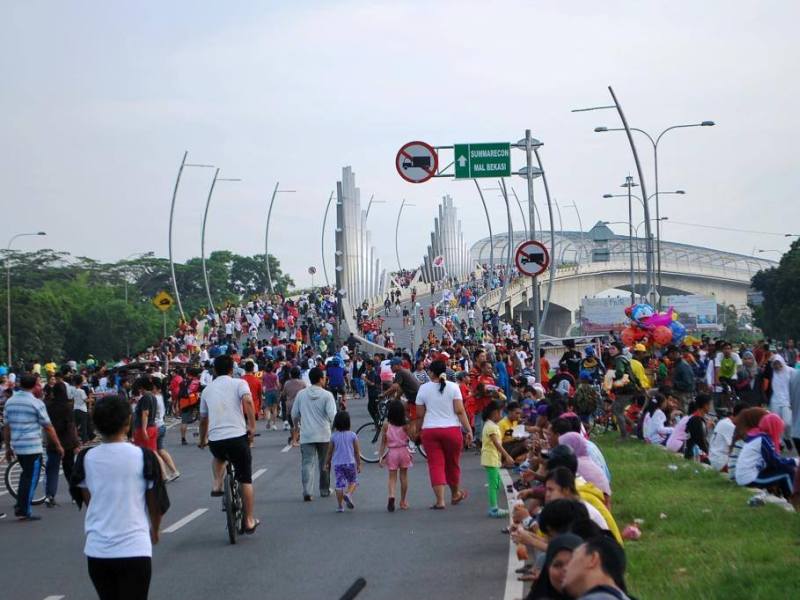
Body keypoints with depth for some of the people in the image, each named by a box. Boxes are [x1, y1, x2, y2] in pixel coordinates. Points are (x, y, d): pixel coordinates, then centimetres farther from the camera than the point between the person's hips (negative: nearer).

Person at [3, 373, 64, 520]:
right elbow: (48, 427, -8)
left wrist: (8, 447, 17)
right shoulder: (36, 403, -11)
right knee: (31, 478, 2)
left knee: (26, 474, 22)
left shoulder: (10, 401, 6)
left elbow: (6, 427, 10)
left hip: (17, 446, 6)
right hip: (33, 447, -6)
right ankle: (24, 511, 2)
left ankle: (20, 506, 16)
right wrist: (58, 446, 1)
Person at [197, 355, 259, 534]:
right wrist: (252, 426, -14)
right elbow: (247, 401, -18)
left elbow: (203, 419, 24)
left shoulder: (207, 390, 15)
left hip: (215, 441, 3)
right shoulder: (239, 383, 3)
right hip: (237, 437, -3)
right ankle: (249, 521, 12)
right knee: (245, 480, 11)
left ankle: (217, 484, 15)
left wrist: (202, 440, 38)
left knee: (219, 457, 39)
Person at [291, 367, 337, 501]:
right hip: (324, 435, -1)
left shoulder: (301, 394, 2)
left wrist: (296, 425, 28)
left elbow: (294, 414, 9)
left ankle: (306, 492, -15)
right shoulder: (327, 395, -7)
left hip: (306, 435, 1)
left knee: (307, 463, -2)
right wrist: (333, 425, 6)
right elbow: (332, 415, -14)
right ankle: (324, 490, 23)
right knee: (324, 463, 14)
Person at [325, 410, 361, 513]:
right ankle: (348, 494, -12)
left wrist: (327, 463, 15)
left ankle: (340, 506, 3)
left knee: (339, 484, 4)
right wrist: (359, 464, 8)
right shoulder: (352, 435, -5)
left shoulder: (333, 436, -3)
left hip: (337, 463, 1)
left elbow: (330, 452, 2)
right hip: (350, 462, -1)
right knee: (353, 481, 16)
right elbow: (357, 452, -1)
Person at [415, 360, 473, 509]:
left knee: (436, 465, 0)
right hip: (452, 429, 0)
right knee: (452, 463, 15)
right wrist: (468, 430, -5)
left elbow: (419, 414, 4)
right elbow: (460, 411, -8)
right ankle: (455, 494, 33)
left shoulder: (424, 388, 0)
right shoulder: (453, 387, -2)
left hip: (430, 430, 0)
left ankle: (440, 500, -8)